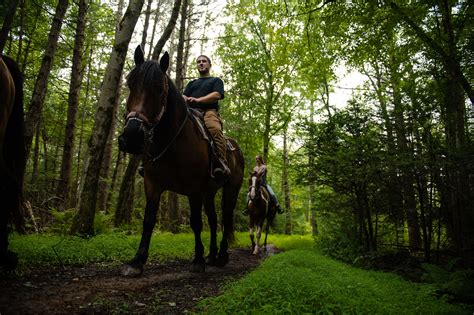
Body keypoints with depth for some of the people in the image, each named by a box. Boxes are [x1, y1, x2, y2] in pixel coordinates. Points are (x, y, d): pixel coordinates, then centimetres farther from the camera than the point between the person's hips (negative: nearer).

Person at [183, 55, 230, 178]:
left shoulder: (216, 80, 27)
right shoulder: (192, 83, 39)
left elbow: (217, 95, 5)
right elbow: (184, 96, 21)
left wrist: (198, 100, -9)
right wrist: (184, 99, -7)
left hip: (209, 111, -4)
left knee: (215, 129, -39)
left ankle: (222, 163, -46)